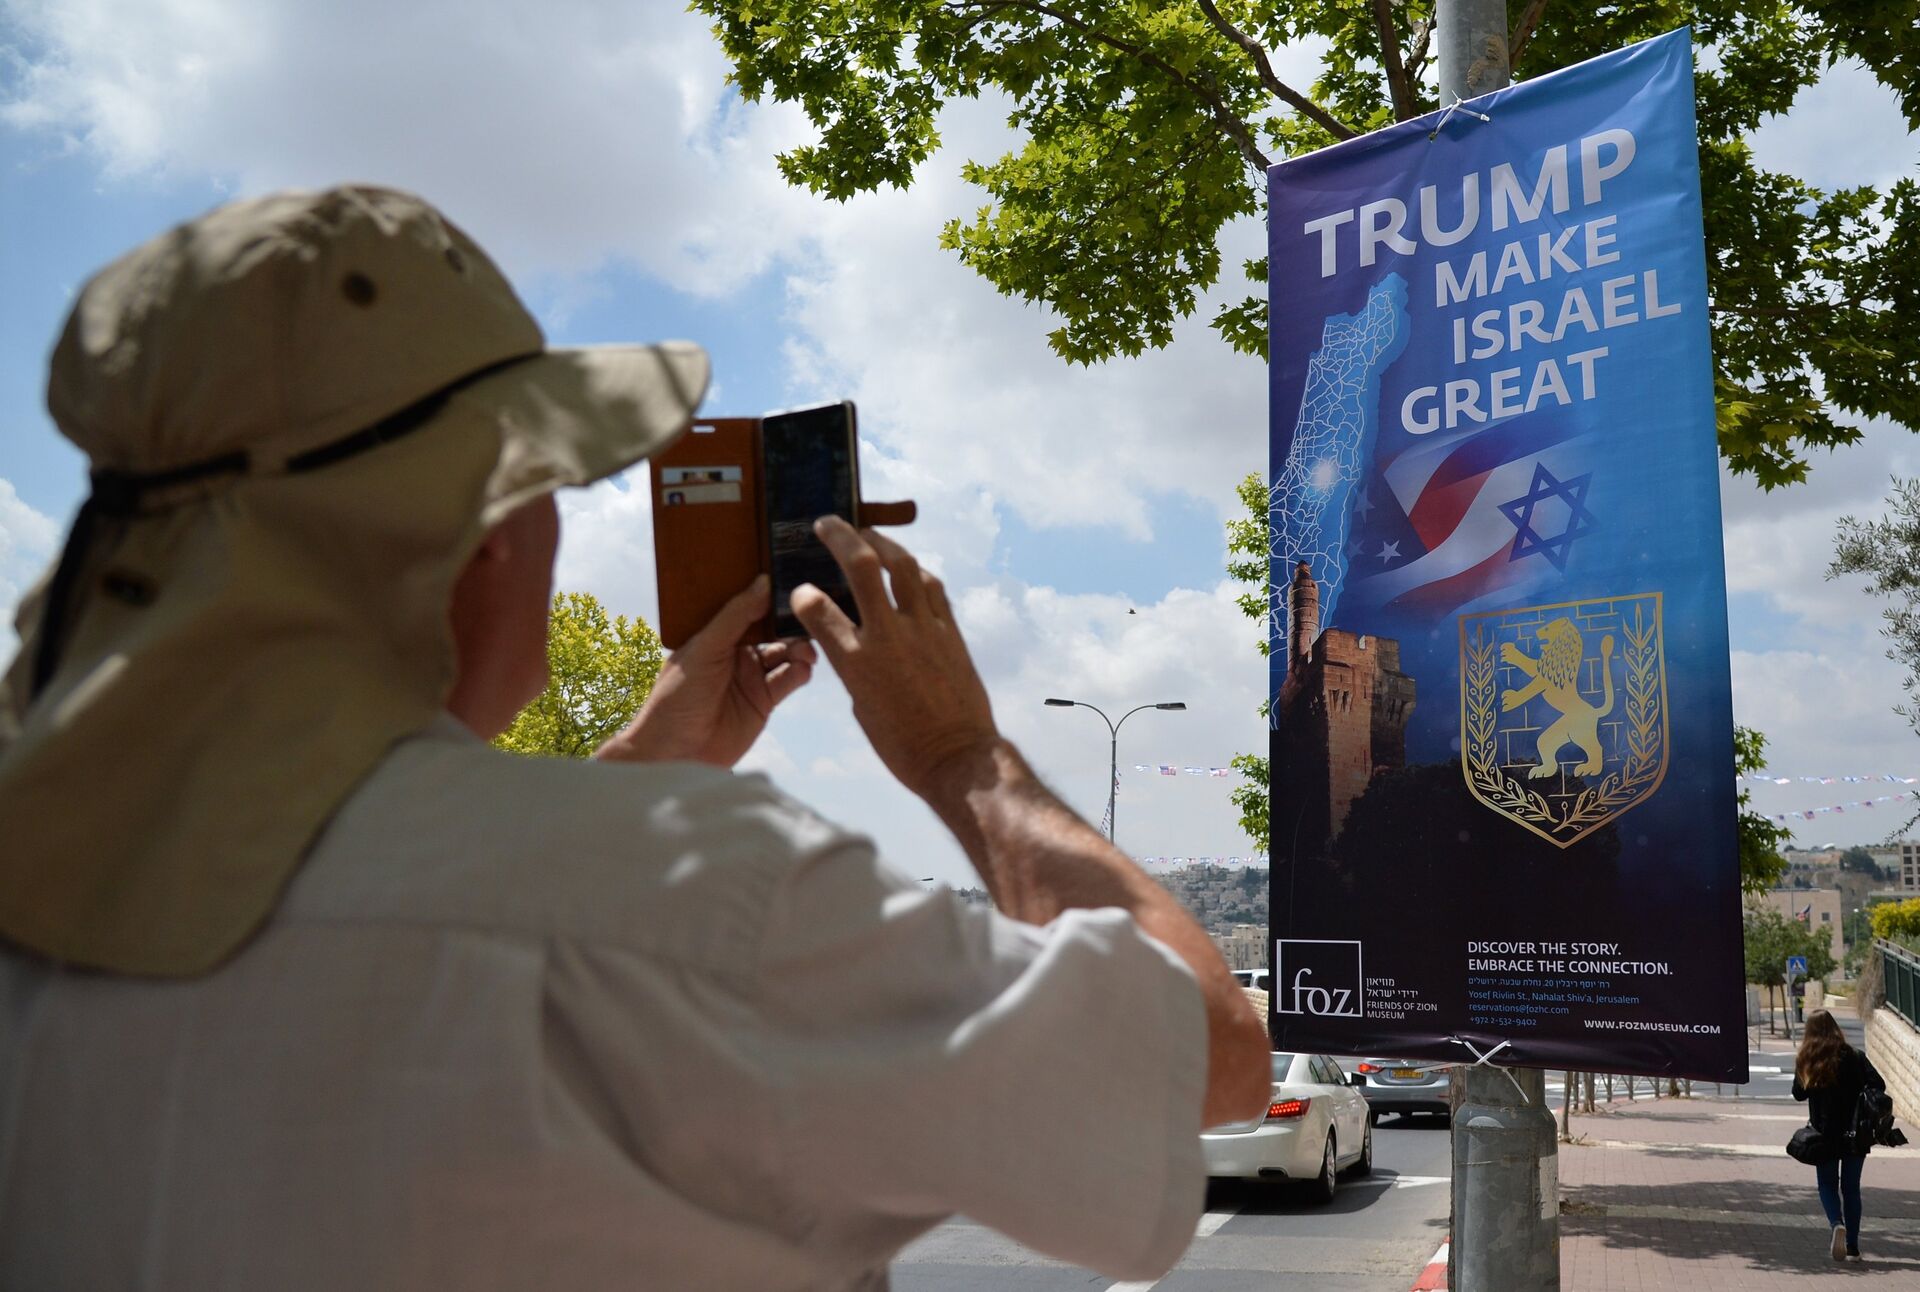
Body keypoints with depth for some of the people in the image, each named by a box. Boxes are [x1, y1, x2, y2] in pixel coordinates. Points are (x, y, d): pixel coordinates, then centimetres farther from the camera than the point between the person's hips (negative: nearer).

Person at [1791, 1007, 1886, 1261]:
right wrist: (1857, 1100, 1)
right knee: (1851, 1187, 13)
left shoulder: (1805, 1061, -4)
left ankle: (1838, 1223, -15)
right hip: (1855, 1134, 0)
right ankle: (1852, 1247, 14)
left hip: (1824, 1135, 0)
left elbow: (1799, 1094, 4)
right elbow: (1878, 1085, -13)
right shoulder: (1854, 1057, -6)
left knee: (1827, 1184, 14)